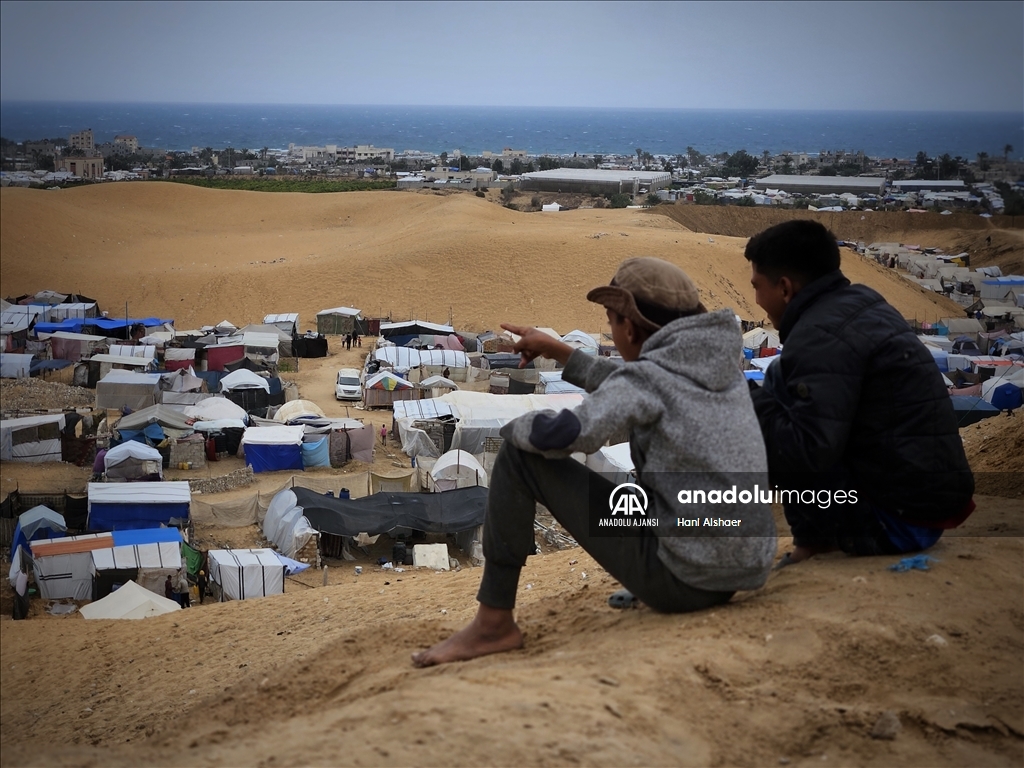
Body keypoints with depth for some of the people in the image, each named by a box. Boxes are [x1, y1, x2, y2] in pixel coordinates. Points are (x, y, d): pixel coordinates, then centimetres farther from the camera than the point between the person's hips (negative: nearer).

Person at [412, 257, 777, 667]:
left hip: (684, 580, -8)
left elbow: (561, 434, -25)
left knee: (520, 456, -4)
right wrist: (558, 350, 29)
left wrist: (514, 427, -3)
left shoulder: (648, 375, -12)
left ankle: (494, 623, 1)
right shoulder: (721, 366, 9)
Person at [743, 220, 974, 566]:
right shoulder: (861, 305, 11)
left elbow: (805, 452, -26)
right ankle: (818, 540, 14)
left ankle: (816, 541, -1)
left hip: (897, 520, -10)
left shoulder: (821, 334, -17)